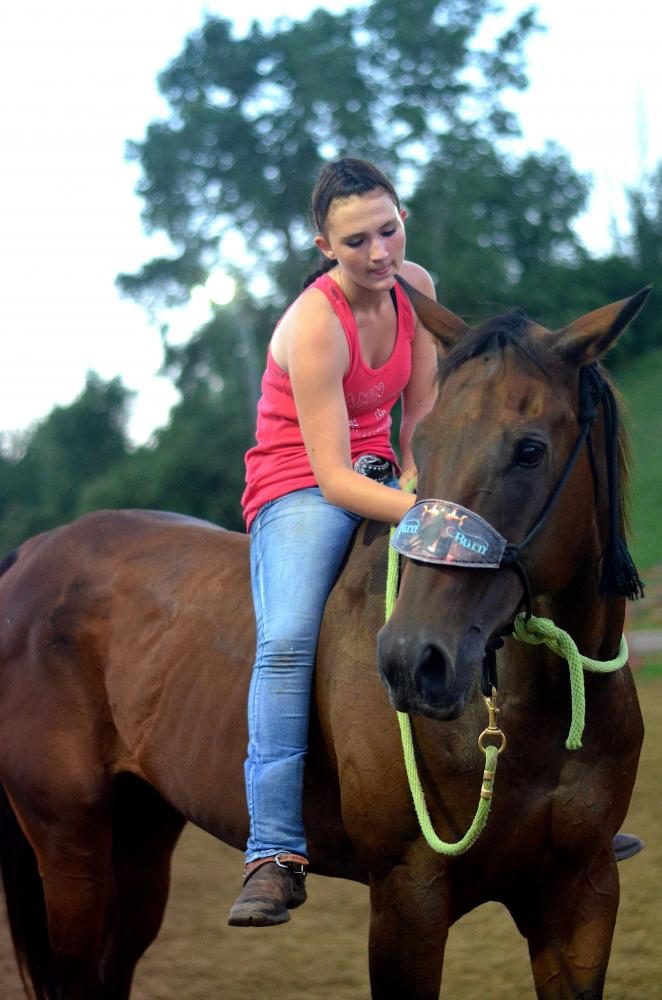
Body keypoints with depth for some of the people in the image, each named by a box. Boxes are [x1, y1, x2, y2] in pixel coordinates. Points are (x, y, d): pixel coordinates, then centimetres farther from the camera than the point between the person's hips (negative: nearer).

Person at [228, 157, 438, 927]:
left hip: (381, 477, 6)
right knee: (288, 641, -32)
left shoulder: (416, 287, 0)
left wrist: (418, 478, -6)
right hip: (303, 493, -6)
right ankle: (275, 855, -34)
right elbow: (332, 478, -25)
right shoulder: (315, 325, -21)